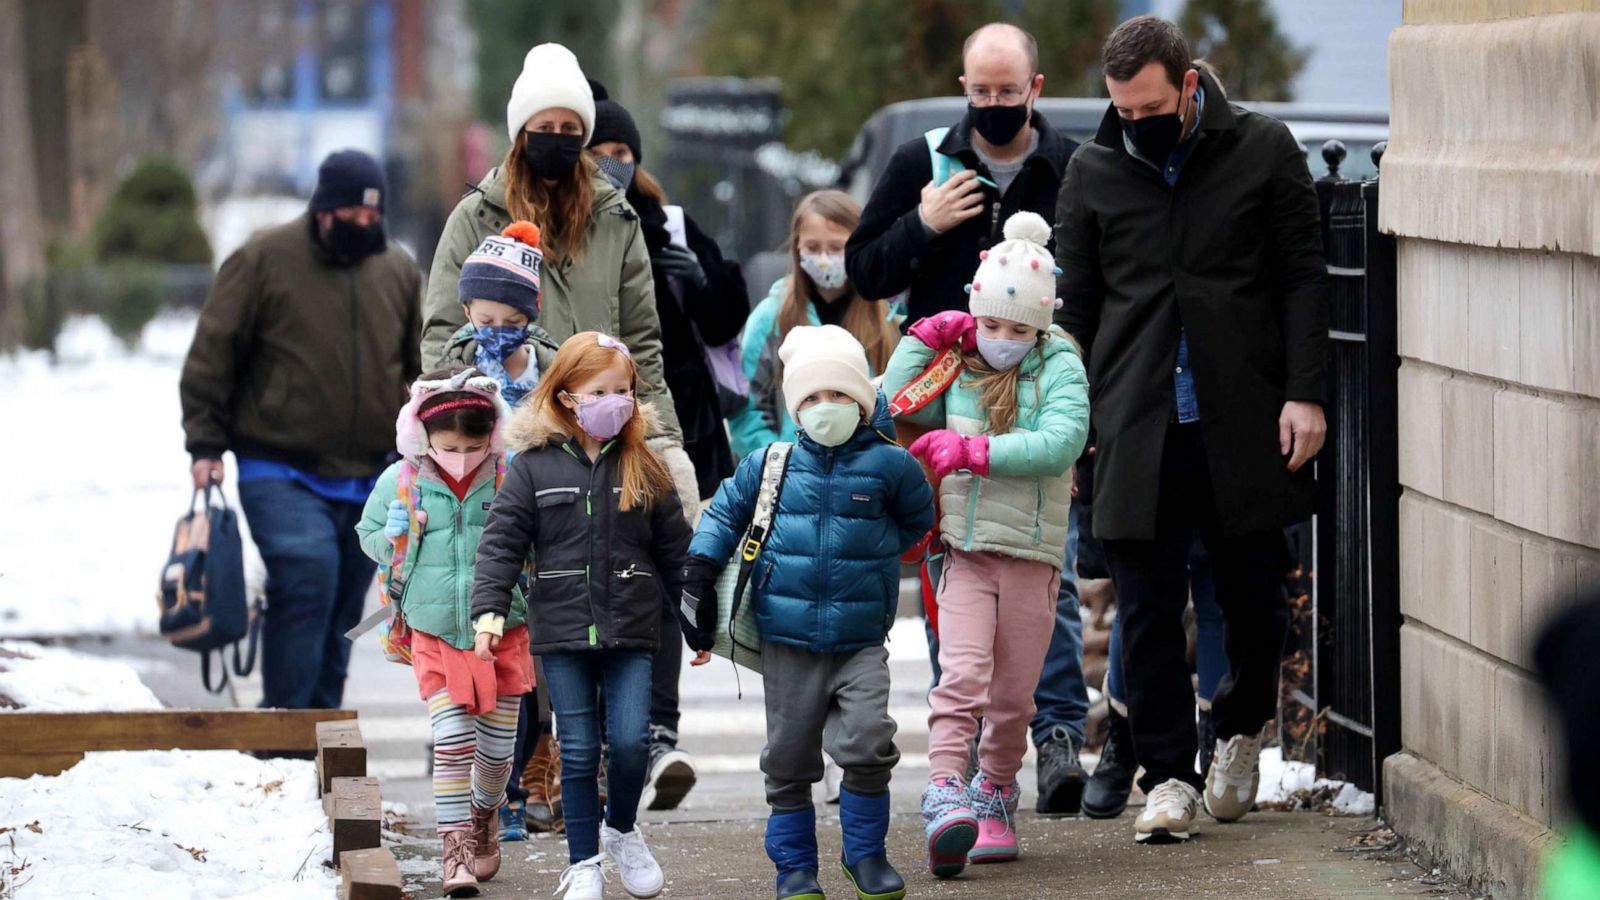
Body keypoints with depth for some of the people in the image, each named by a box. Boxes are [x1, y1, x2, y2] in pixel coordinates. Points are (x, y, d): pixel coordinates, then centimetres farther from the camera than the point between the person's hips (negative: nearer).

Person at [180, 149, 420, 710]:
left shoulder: (398, 273, 11)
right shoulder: (264, 261, -3)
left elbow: (423, 370, 21)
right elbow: (212, 354, -1)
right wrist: (205, 443, -5)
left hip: (367, 483, 5)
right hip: (282, 477, -5)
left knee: (342, 608, 8)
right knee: (308, 576, -22)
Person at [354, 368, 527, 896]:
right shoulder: (400, 482, -4)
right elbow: (368, 534, 11)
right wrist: (395, 539, -10)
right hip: (435, 635, 0)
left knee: (497, 747, 10)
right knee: (452, 741, -10)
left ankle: (485, 814, 38)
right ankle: (456, 847, -3)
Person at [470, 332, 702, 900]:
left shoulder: (644, 469, 4)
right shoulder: (532, 466, -1)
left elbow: (674, 550, 9)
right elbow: (502, 542, -3)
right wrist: (490, 610, -13)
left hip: (630, 633, 1)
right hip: (562, 633, -1)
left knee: (631, 740, -8)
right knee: (578, 751, 2)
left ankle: (622, 831, 19)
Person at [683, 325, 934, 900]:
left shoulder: (889, 465, 0)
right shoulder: (770, 464, 2)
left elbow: (918, 520, 17)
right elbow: (725, 513, 14)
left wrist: (872, 549, 8)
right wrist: (700, 569, 3)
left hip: (861, 641, -1)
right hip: (788, 642, 2)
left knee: (868, 744, -15)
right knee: (789, 760, 6)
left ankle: (866, 852, 4)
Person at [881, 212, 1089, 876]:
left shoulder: (1058, 367, -2)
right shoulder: (957, 364, 8)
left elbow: (1062, 442, -17)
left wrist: (974, 450, -22)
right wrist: (924, 339, 0)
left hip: (1032, 553, 0)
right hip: (965, 550, 1)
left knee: (1013, 693, 8)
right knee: (962, 675, -16)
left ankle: (994, 801, 24)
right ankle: (945, 801, -25)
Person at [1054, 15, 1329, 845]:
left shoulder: (1262, 150, 2)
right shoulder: (1093, 172, 7)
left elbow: (1302, 276, 3)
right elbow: (1073, 307, 11)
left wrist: (1304, 393, -6)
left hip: (1243, 423, -1)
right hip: (1136, 427, 1)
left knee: (1254, 596, 7)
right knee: (1148, 606, -3)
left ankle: (1240, 728, 32)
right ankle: (1167, 774, 2)